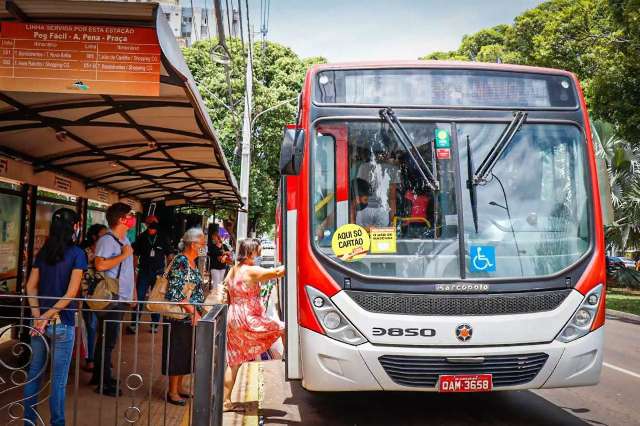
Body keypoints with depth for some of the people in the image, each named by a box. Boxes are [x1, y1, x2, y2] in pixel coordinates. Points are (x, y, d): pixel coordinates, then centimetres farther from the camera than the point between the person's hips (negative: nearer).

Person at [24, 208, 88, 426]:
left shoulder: (43, 251, 6)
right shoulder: (77, 253, -10)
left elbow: (30, 287, 4)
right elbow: (71, 293, -16)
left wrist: (39, 316, -3)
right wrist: (49, 315, -11)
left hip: (40, 320, 5)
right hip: (62, 323, -5)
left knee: (34, 373, 17)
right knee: (58, 379, 5)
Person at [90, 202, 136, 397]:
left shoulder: (125, 240, 13)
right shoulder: (107, 240, -16)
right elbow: (100, 265, -31)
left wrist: (133, 293, 17)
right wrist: (123, 255, -21)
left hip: (122, 298, 9)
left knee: (107, 339, 18)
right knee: (107, 341, 0)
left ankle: (100, 376, 30)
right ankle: (103, 383, 11)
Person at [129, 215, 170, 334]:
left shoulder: (163, 238, 2)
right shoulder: (141, 238, 4)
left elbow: (169, 255, 6)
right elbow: (135, 255, 10)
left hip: (158, 273, 0)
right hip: (143, 272, 0)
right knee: (139, 298, -2)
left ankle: (154, 325, 17)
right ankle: (133, 325, 3)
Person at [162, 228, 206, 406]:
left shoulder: (193, 263, 12)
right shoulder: (180, 261, -16)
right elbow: (177, 292, -21)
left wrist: (200, 310, 14)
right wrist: (193, 311, -19)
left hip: (191, 316, 9)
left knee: (186, 352, 15)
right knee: (177, 352, 0)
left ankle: (179, 387, 27)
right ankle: (172, 392, 11)